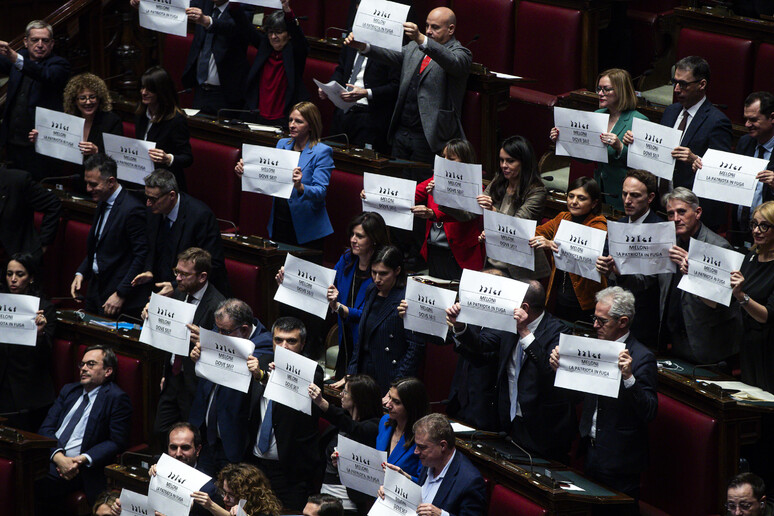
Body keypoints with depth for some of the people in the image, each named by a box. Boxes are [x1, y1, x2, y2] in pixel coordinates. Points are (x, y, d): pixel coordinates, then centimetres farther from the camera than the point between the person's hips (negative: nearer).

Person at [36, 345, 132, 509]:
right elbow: (46, 428, 13)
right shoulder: (69, 390, 22)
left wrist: (83, 460, -15)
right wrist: (58, 456, -8)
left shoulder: (116, 398, 2)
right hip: (48, 457, 6)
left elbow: (117, 442, -2)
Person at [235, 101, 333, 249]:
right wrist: (245, 174, -6)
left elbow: (321, 192, -20)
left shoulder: (322, 152, -10)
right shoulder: (283, 144, 9)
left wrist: (300, 187, -40)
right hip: (279, 222, 6)